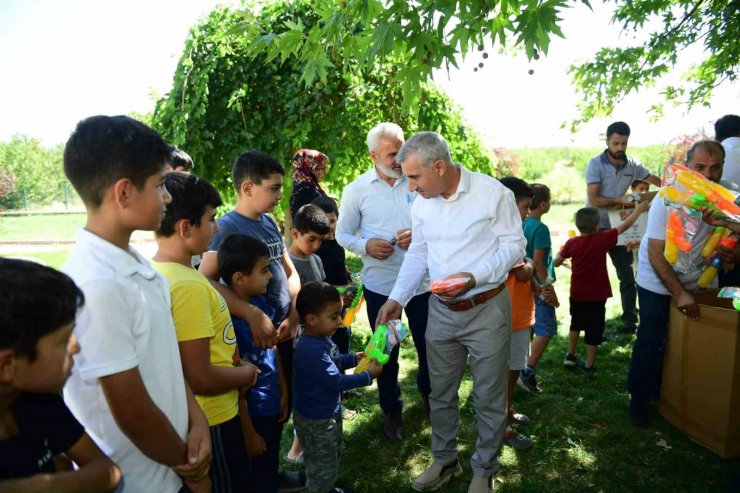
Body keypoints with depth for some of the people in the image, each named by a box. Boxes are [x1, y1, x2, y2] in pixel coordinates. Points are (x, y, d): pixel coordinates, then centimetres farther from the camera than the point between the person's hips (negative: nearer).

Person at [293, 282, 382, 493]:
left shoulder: (320, 338, -4)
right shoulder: (313, 350, -35)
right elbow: (337, 381, -29)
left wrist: (355, 358, 2)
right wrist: (368, 376, -19)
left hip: (328, 412, 10)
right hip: (315, 420, -10)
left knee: (333, 457, 29)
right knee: (323, 464, 12)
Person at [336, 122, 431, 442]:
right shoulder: (356, 190, -3)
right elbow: (342, 233, 3)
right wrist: (365, 246, -16)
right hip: (379, 285, -1)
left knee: (428, 345, 17)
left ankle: (427, 390, 48)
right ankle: (391, 410, 36)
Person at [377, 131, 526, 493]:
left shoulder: (493, 193, -15)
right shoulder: (421, 203, 1)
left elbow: (514, 246, -11)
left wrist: (473, 278, -24)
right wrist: (397, 298, 2)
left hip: (487, 310, -4)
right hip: (441, 310, 5)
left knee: (489, 398, 10)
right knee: (440, 393, 16)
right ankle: (444, 460, 39)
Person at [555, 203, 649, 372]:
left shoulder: (572, 243, -9)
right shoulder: (603, 239, -15)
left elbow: (557, 262, 2)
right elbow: (625, 225, -3)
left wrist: (561, 251, 22)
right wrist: (639, 210, 11)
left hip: (577, 294, 3)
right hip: (597, 295, -3)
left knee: (576, 323, 25)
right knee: (594, 328, 9)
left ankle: (570, 355, 28)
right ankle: (589, 364, 17)